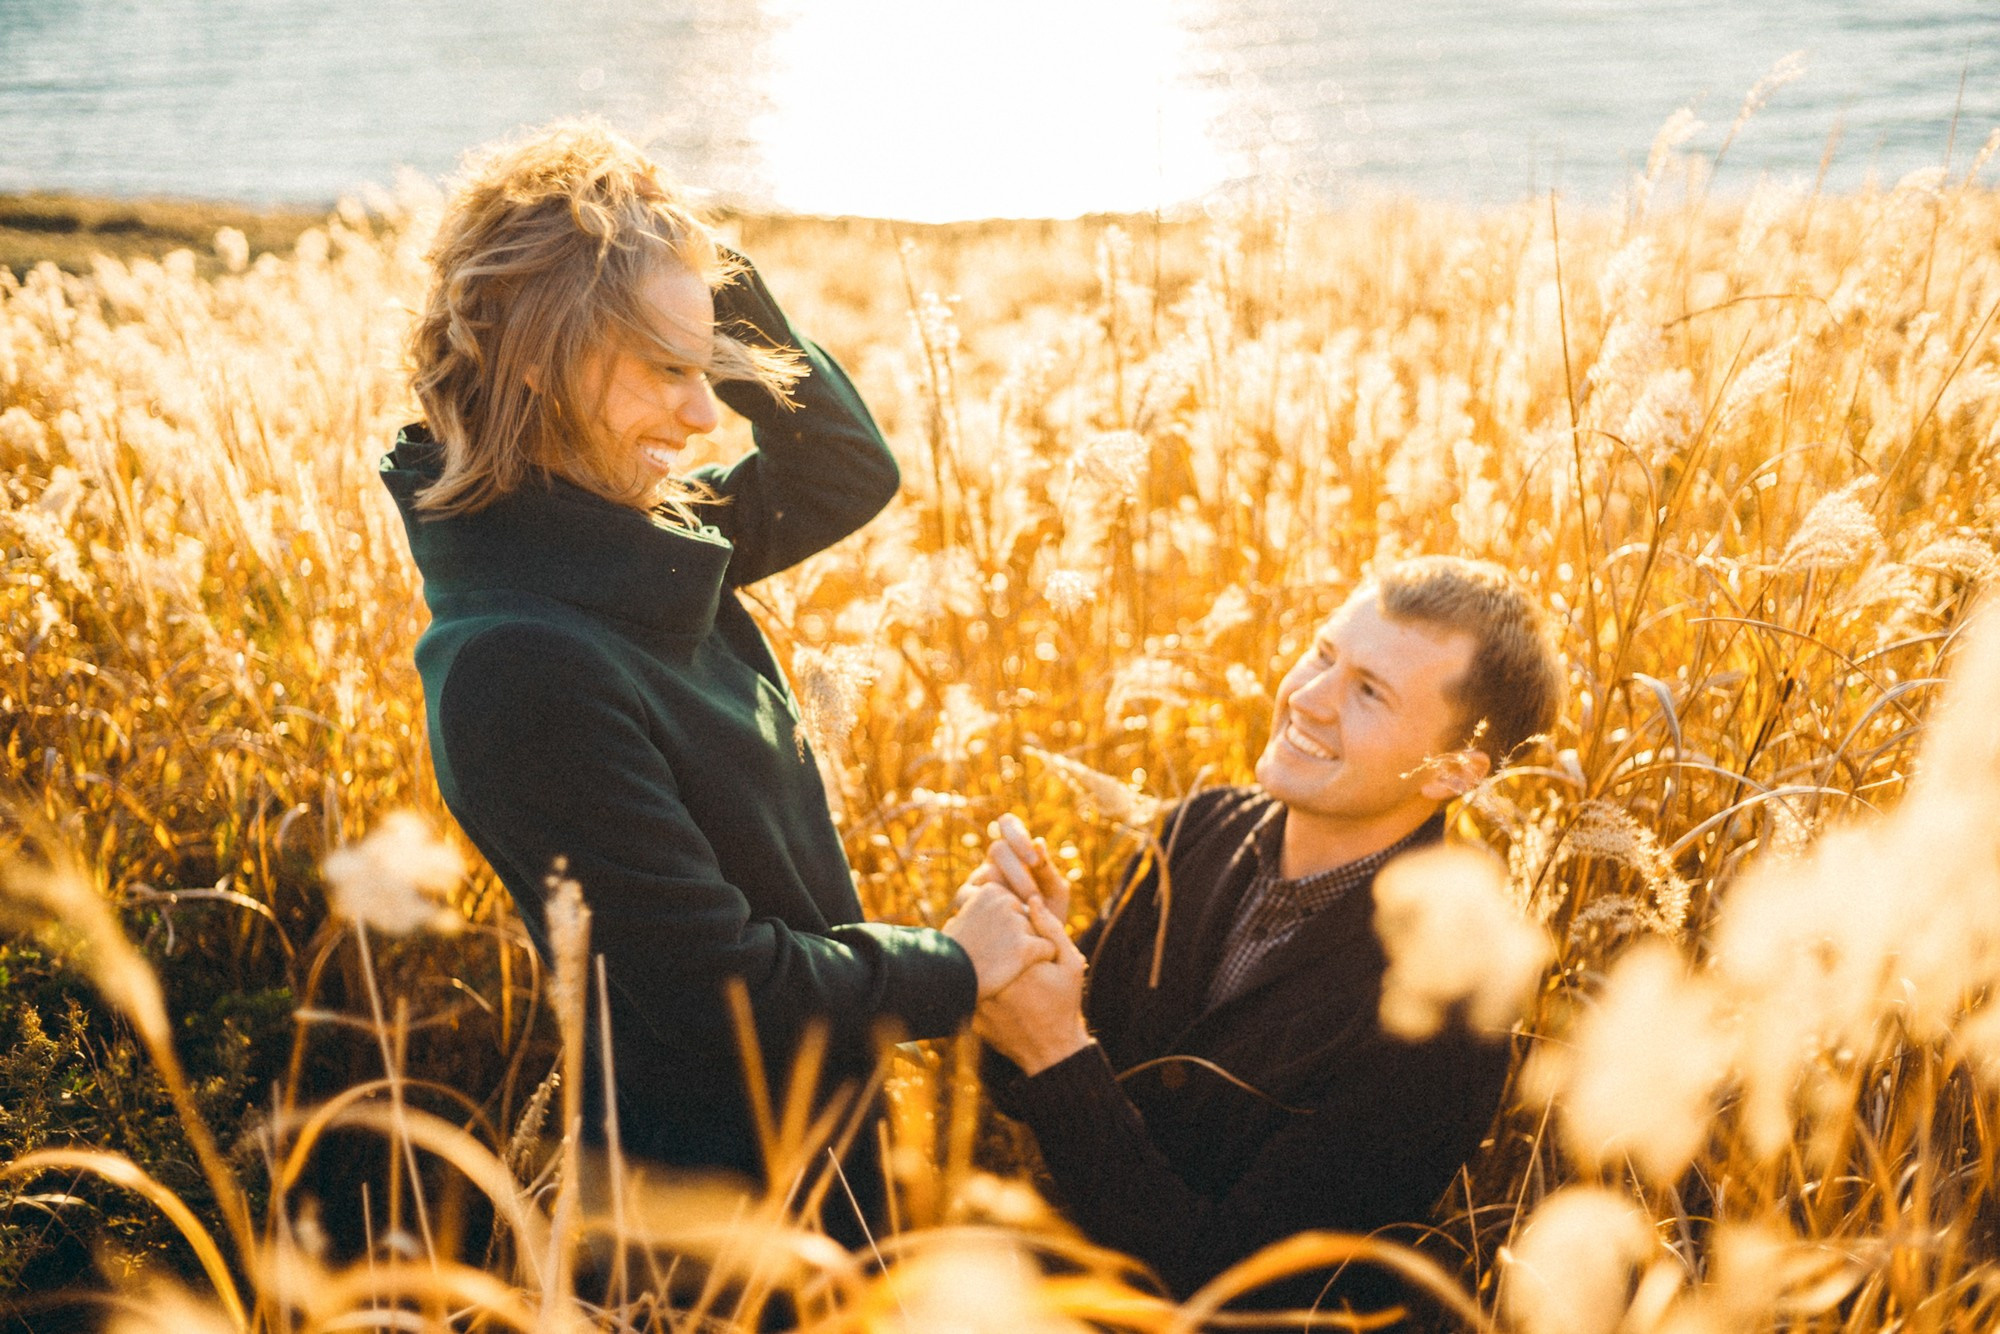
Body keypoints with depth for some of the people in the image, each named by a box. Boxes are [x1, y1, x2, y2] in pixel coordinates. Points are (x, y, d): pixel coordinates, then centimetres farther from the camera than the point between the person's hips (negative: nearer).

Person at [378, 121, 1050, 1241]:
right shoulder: (518, 666, -30)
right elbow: (717, 986, -26)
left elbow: (851, 469, 8)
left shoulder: (648, 540, -5)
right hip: (714, 1181, -8)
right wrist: (952, 967, -12)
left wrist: (716, 278, -5)